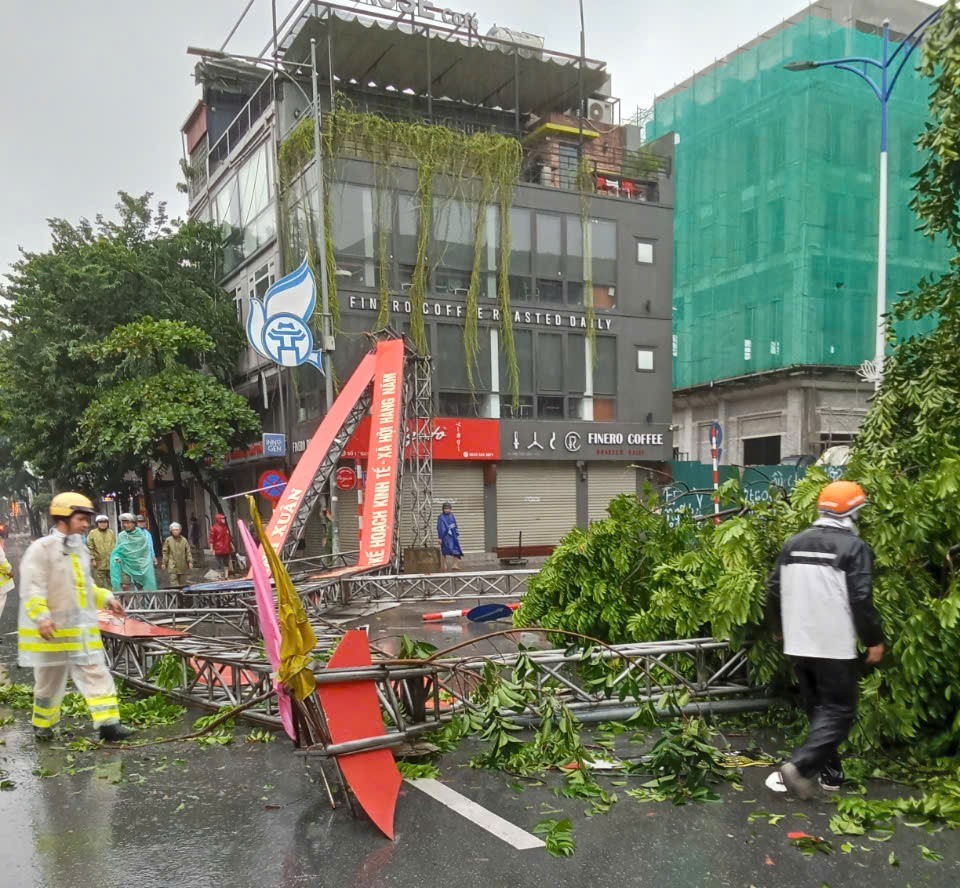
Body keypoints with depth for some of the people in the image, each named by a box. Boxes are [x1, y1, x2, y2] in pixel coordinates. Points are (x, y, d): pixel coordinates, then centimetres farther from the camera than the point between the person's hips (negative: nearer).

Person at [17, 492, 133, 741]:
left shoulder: (80, 549, 11)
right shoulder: (42, 548, -12)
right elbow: (31, 589, -18)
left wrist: (106, 598, 9)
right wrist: (41, 617, -29)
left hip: (84, 628, 6)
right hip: (52, 630, -6)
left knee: (97, 674, -2)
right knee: (49, 680, 10)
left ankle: (108, 722, -4)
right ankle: (43, 724, 31)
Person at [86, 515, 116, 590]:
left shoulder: (111, 533, 9)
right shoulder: (92, 533, -3)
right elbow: (90, 548, -5)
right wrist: (92, 559, -10)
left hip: (111, 563, 4)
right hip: (99, 564, -4)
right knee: (99, 584, -1)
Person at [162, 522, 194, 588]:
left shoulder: (184, 540, 3)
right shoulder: (168, 540, -1)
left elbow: (188, 551, 6)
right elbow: (165, 552, 3)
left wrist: (190, 561, 1)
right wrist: (164, 563, 2)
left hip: (182, 565, 2)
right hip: (172, 565, -2)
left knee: (182, 582, 9)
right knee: (173, 580, -11)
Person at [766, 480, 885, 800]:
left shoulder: (793, 544, 7)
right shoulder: (854, 547, -11)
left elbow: (774, 591, 11)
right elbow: (861, 601, -15)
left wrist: (785, 627, 25)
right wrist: (875, 640, -3)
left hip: (798, 645, 6)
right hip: (835, 647, -6)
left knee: (819, 709, 18)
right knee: (839, 710, 2)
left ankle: (830, 772, 24)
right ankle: (801, 765, -11)